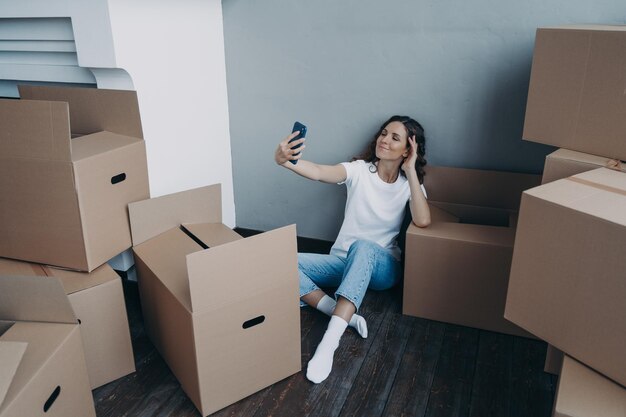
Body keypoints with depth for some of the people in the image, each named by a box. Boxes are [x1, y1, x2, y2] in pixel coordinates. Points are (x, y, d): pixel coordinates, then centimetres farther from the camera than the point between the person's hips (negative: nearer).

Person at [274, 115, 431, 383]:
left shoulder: (410, 184, -2)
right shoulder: (360, 170, -2)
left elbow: (422, 221, -24)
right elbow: (319, 173, -23)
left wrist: (410, 170, -19)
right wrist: (284, 160, -43)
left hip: (382, 267, -2)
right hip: (344, 261, 2)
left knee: (362, 246, -40)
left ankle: (329, 341, -43)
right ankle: (343, 316, -26)